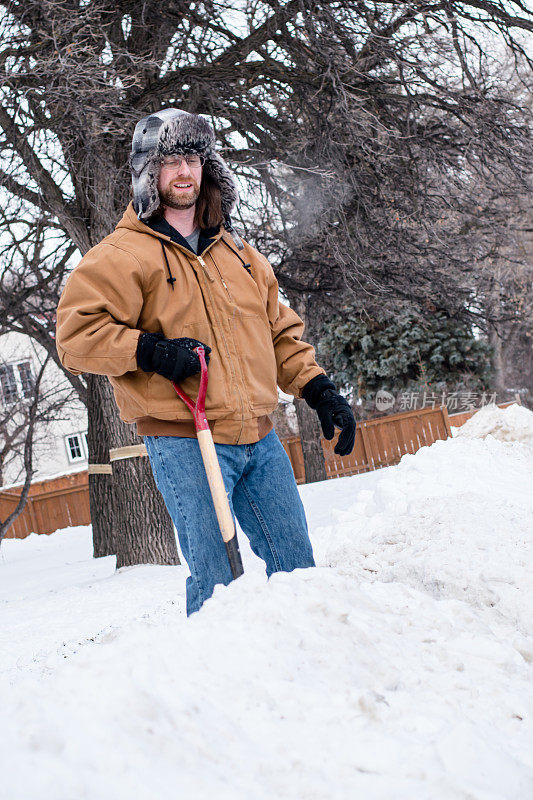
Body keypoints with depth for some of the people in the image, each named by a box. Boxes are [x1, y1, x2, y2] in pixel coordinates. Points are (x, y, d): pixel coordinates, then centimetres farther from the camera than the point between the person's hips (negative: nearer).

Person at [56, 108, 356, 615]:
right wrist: (149, 351, -21)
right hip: (185, 444, -6)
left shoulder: (234, 250, 17)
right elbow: (76, 334, -11)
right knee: (214, 582, -6)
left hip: (259, 439, 6)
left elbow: (279, 330, 22)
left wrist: (319, 390, 12)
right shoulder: (122, 255, -4)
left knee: (297, 568, 11)